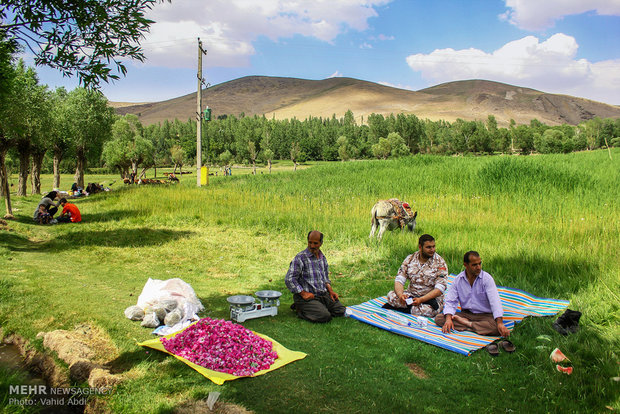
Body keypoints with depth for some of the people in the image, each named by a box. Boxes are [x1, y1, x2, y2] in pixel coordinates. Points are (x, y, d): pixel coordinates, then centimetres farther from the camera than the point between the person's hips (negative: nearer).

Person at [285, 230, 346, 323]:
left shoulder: (322, 257, 14)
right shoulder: (300, 258, -10)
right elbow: (289, 279, -15)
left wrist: (330, 291, 9)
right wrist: (303, 293, -17)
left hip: (324, 294, 7)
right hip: (308, 296, -7)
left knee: (341, 310, -9)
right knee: (325, 316, -26)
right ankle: (301, 310, -1)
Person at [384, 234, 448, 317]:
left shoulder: (440, 262, -9)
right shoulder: (410, 259, 0)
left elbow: (440, 289, -16)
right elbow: (399, 280, -4)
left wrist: (421, 299, -30)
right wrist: (400, 295, -27)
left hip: (431, 297, -2)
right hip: (411, 294, 2)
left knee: (430, 310, -37)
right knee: (391, 295, -21)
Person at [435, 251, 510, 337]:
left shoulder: (487, 278, -10)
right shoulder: (458, 280, -1)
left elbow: (495, 301, -20)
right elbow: (450, 301, -3)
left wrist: (500, 323, -34)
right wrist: (448, 318, -22)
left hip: (485, 315, -2)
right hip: (466, 313, 2)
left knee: (496, 328, -36)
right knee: (438, 318, -18)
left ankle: (466, 324, -21)